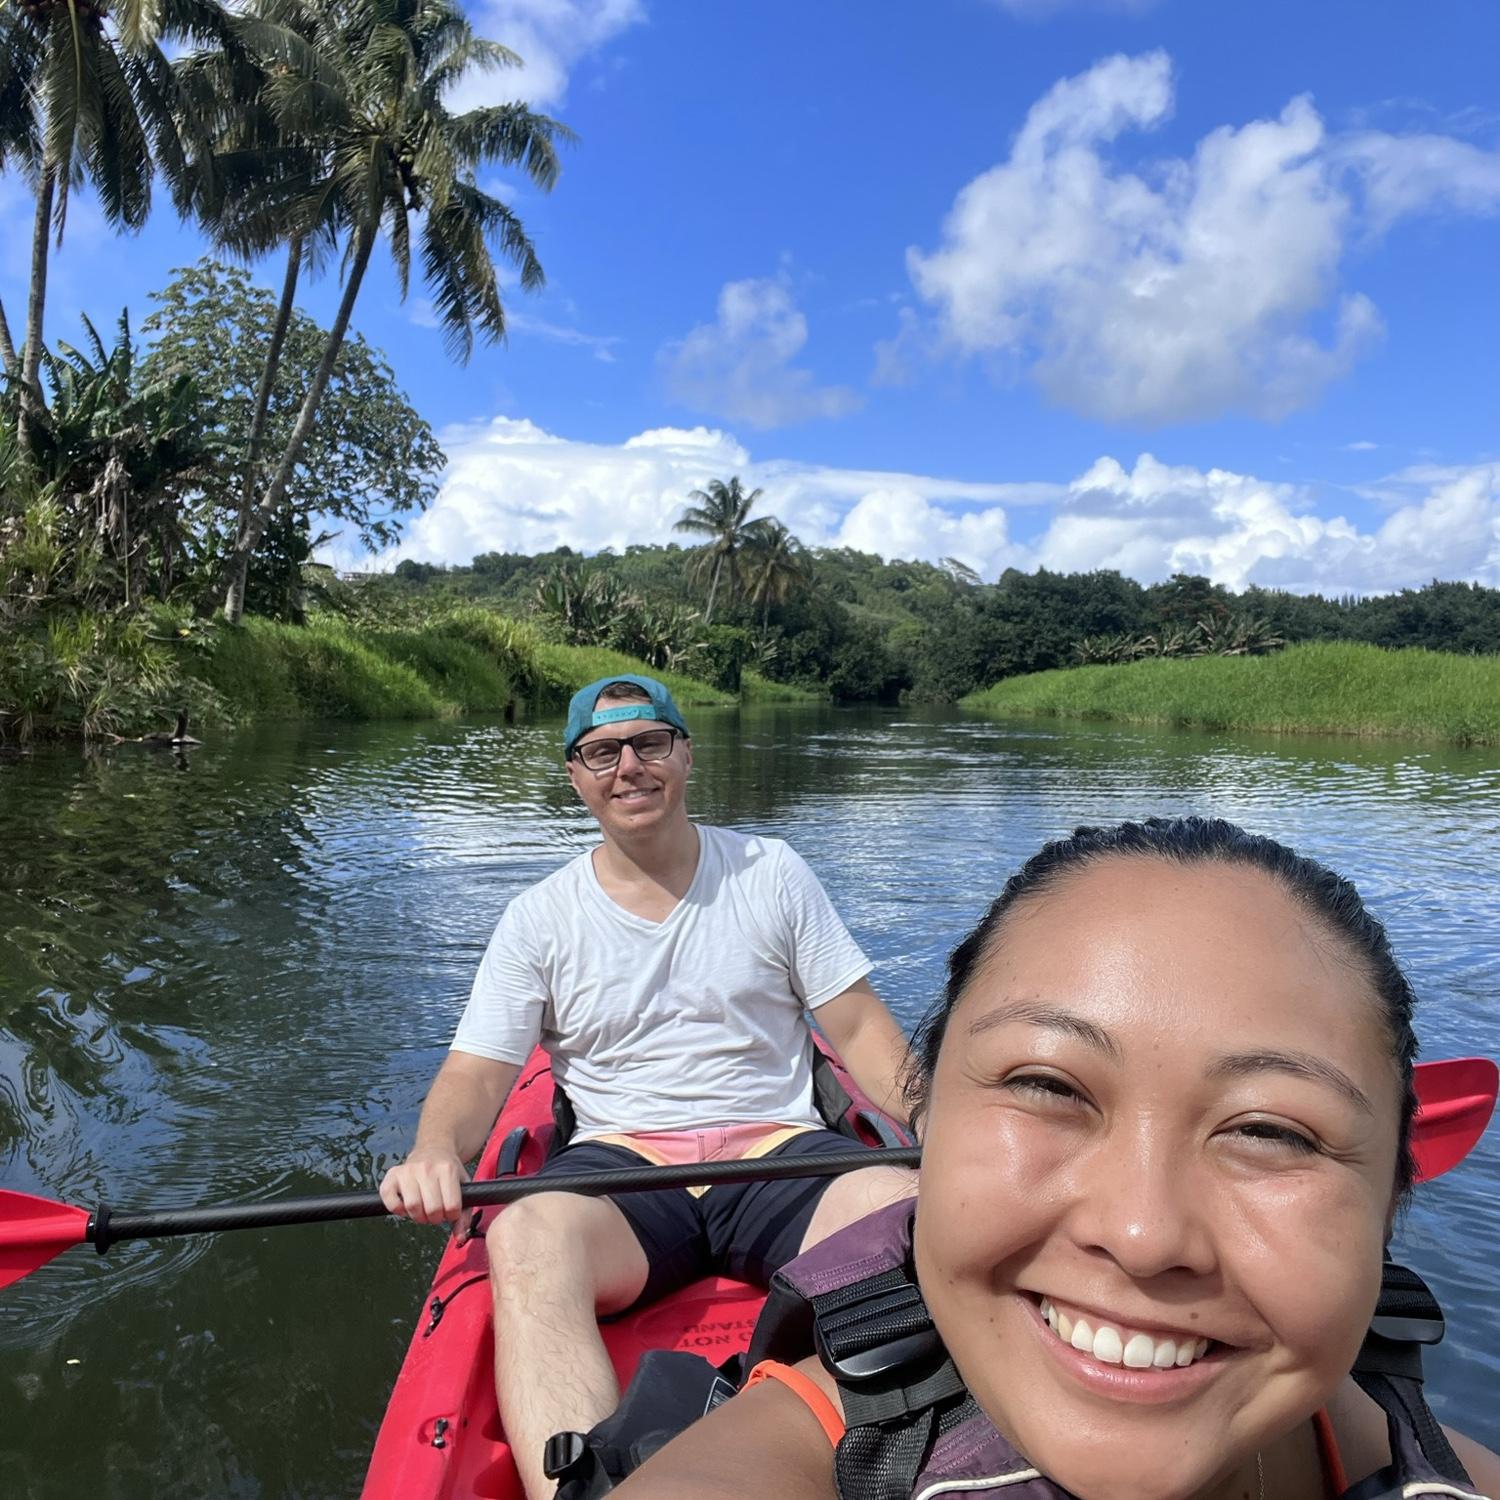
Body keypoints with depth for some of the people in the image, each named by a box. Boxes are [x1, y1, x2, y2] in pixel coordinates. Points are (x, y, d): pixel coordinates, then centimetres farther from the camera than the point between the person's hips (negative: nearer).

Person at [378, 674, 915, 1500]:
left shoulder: (771, 874, 8)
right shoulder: (541, 918, 8)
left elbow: (860, 1030, 7)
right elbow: (476, 1071, 3)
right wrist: (435, 1153, -20)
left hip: (778, 1151, 1)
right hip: (621, 1163, 0)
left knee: (911, 1210, -32)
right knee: (525, 1237, -34)